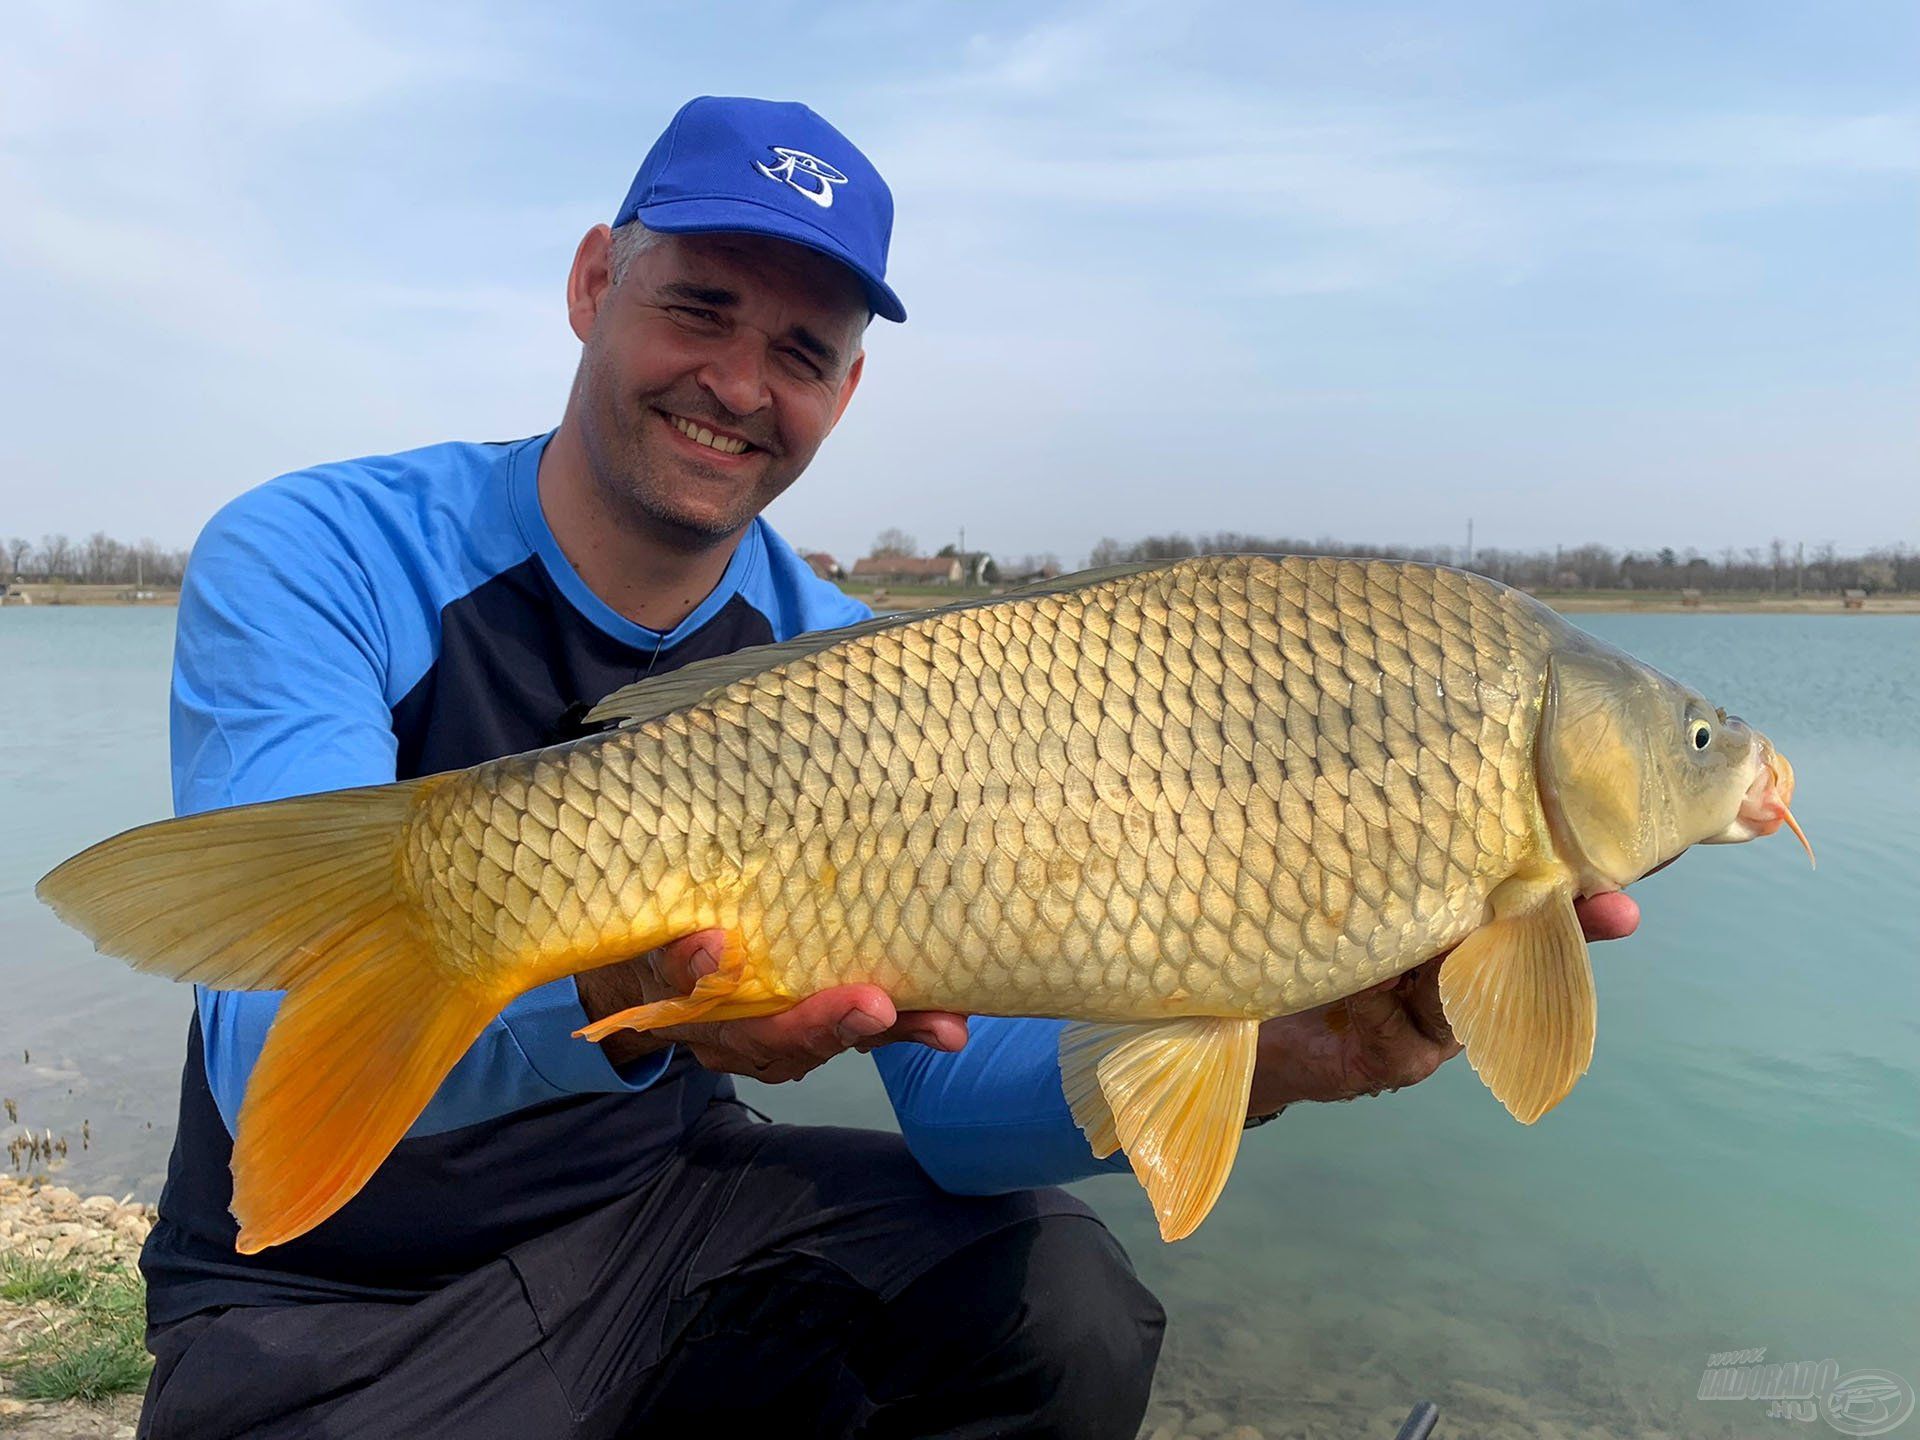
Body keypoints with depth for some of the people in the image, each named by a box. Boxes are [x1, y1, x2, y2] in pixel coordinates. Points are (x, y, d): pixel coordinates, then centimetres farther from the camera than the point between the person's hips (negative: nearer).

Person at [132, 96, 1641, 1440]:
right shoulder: (311, 560, -18)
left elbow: (954, 1087, -14)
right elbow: (280, 1060, -29)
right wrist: (604, 994, -50)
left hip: (667, 1212, 3)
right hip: (331, 1306, -2)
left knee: (1067, 1307, -15)